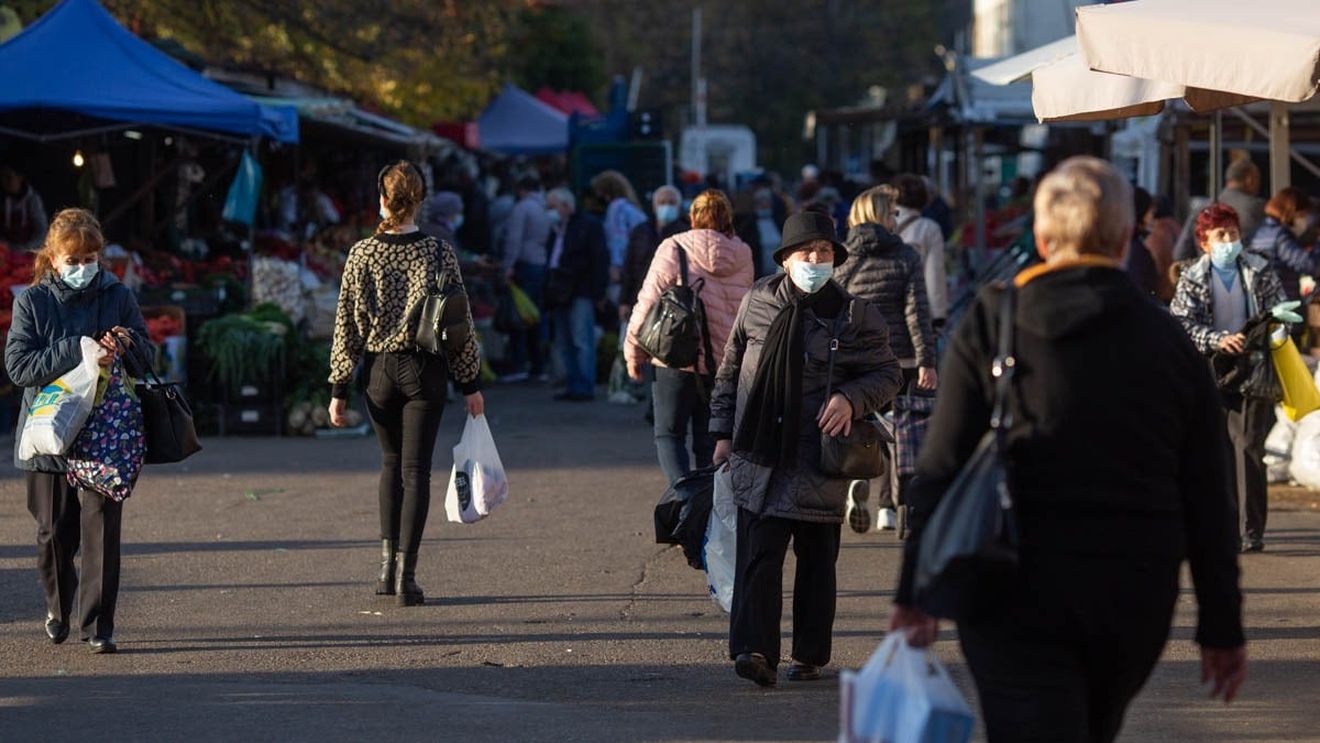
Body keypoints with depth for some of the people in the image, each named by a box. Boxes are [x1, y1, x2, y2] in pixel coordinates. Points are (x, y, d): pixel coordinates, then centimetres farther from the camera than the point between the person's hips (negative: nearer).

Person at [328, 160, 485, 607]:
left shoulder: (362, 255, -5)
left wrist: (339, 389, 4)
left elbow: (346, 325, -2)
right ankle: (406, 574, -6)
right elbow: (461, 323, -1)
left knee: (391, 462, 19)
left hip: (378, 370, 1)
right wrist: (470, 384, 7)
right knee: (416, 469, 1)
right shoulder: (439, 253, -6)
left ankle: (388, 562, 14)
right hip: (426, 372, -1)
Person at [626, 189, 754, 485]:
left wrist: (634, 351, 2)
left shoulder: (674, 249, -5)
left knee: (669, 433, 5)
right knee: (709, 441, 12)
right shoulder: (742, 257, 6)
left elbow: (649, 301, -6)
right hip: (723, 361, 3)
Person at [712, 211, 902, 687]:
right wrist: (723, 432, 12)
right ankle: (755, 651, -17)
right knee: (757, 556, -10)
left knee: (816, 560, 8)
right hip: (759, 457, 1)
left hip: (821, 461, -1)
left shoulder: (855, 315, -2)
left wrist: (851, 399, -17)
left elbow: (887, 374, 2)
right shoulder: (757, 304, 6)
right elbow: (731, 370, 15)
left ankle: (810, 656, 18)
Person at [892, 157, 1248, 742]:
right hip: (1135, 605, 3)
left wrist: (914, 595, 1)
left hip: (1019, 593, -3)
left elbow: (941, 468, -5)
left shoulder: (991, 321, -2)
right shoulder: (1169, 342, 4)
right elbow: (1208, 502, 4)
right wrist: (1222, 629, 10)